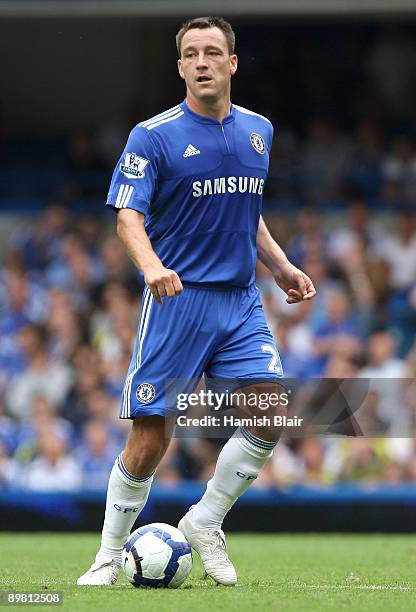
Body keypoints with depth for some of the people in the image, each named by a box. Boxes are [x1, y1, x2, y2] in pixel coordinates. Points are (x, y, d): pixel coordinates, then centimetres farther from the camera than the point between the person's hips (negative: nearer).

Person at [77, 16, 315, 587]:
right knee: (150, 441, -6)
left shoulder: (258, 130, 12)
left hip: (241, 300, 5)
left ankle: (205, 522, 11)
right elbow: (128, 217, -14)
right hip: (177, 299, -5)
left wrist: (282, 267, 16)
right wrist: (151, 264, -33)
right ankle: (109, 556, 13)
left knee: (273, 414, -10)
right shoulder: (154, 135, -6)